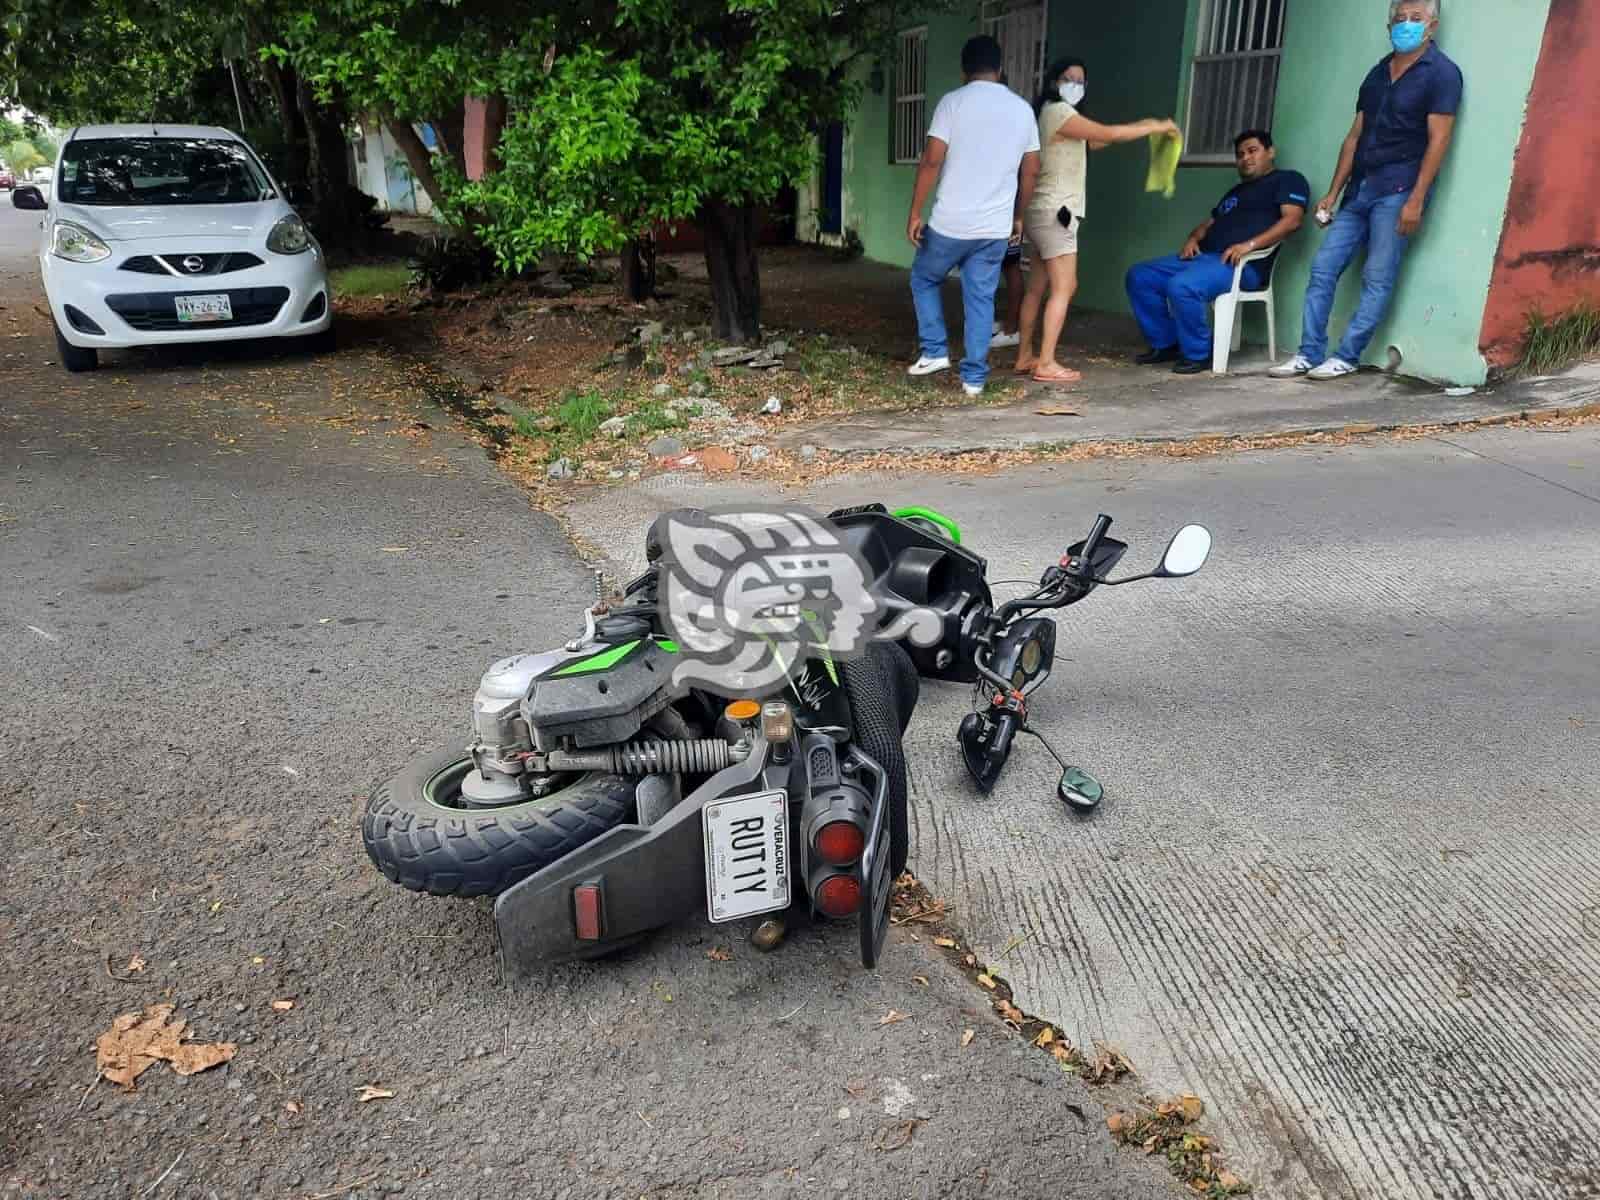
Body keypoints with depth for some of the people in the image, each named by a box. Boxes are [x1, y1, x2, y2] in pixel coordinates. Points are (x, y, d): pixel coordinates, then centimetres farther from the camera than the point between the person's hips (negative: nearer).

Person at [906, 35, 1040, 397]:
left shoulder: (953, 102, -5)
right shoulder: (1022, 109, 8)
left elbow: (931, 161, -10)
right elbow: (1031, 171, 11)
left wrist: (915, 212, -4)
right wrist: (1018, 216, 23)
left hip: (950, 223, -3)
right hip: (996, 228, 4)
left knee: (924, 279, 20)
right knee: (981, 300, 9)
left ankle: (935, 352, 15)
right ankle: (974, 377, 10)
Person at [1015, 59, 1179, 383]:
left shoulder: (1054, 114, 20)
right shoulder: (1058, 112, -11)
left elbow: (1093, 142, 21)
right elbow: (1110, 134, -14)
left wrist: (1144, 127, 15)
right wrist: (1157, 127, -5)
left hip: (1045, 212, 10)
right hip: (1054, 212, -10)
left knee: (1038, 286, 9)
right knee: (1063, 287, -11)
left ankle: (1025, 357, 12)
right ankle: (1046, 364, -13)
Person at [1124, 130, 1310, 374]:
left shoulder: (1288, 180, 7)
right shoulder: (1237, 191, 33)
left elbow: (1292, 220, -9)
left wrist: (1249, 245, -22)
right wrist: (1194, 238, 9)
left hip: (1243, 264, -9)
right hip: (1203, 256, 9)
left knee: (1182, 286, -35)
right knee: (1139, 276, -3)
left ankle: (1198, 354, -18)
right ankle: (1166, 344, 1)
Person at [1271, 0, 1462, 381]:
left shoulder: (1441, 72, -3)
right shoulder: (1378, 73, 17)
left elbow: (1438, 140, -10)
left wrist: (1416, 199, -18)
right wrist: (1334, 192, 10)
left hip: (1398, 189, -7)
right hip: (1360, 188, 7)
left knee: (1378, 279, -6)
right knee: (1323, 267, 0)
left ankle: (1347, 358, -3)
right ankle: (1310, 354, 3)